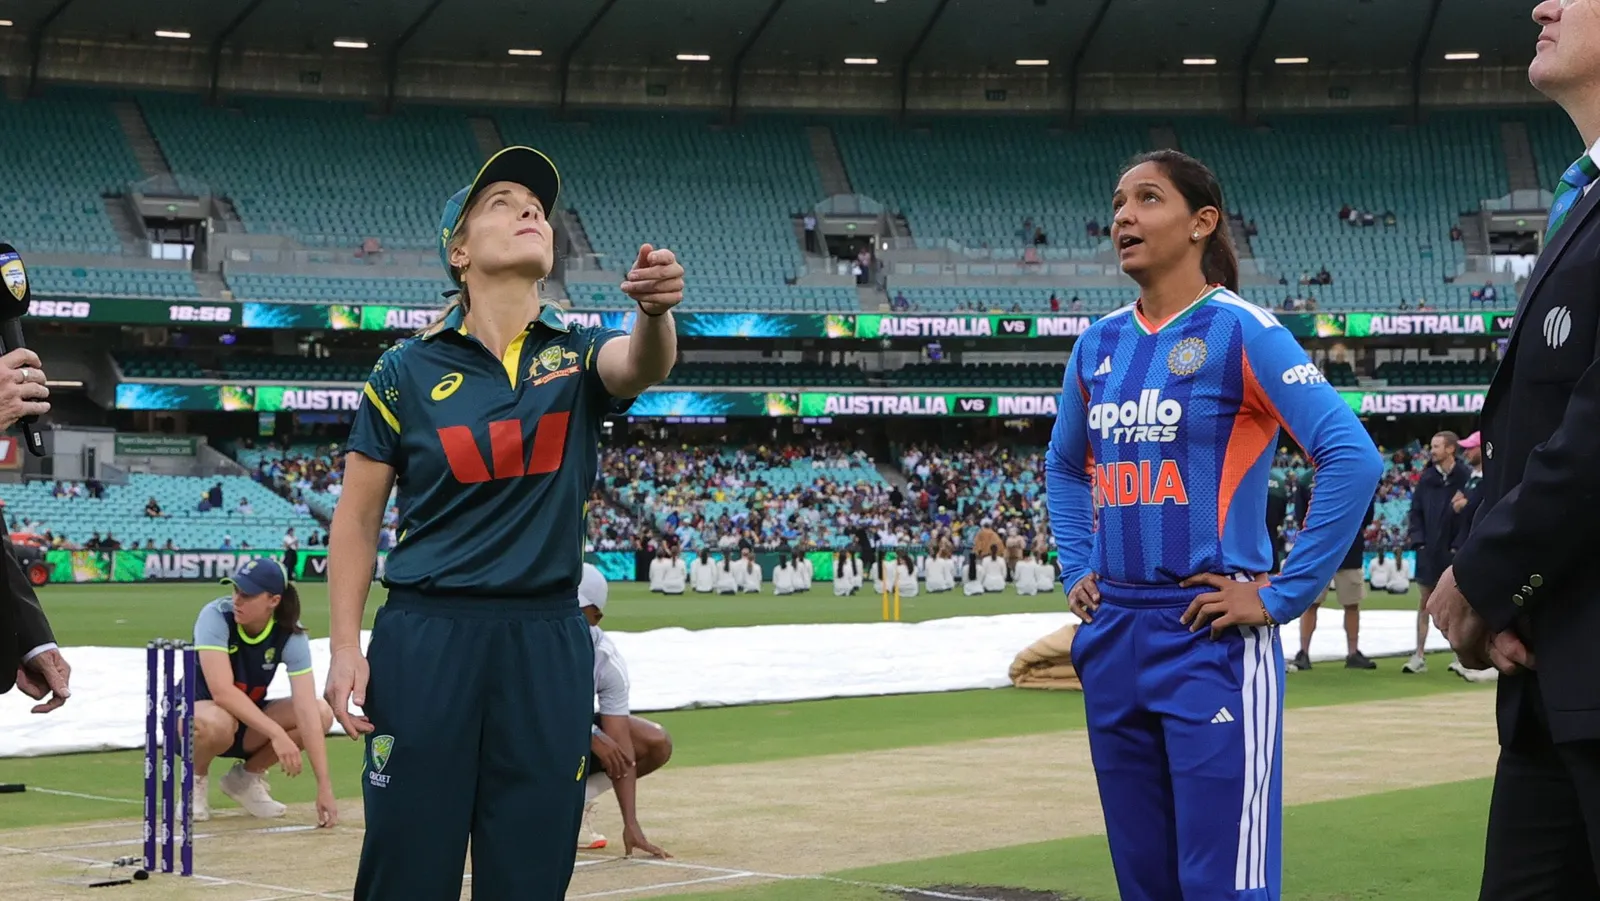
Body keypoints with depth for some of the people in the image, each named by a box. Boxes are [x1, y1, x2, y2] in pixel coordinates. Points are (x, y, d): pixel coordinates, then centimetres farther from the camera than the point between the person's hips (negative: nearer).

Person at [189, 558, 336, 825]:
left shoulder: (290, 635, -16)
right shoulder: (216, 617, -24)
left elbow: (306, 711, -24)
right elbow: (222, 691, -35)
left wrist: (324, 786, -31)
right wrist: (277, 734, -42)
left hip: (248, 719, 4)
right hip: (193, 713, -4)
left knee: (322, 713, -19)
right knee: (216, 722, -39)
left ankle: (246, 776, 3)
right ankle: (196, 778, -4)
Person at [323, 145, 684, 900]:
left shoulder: (579, 356, 6)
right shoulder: (409, 370, 2)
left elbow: (643, 364, -18)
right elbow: (357, 516, 4)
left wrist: (654, 310, -41)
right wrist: (345, 648, -6)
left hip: (548, 646, 2)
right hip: (426, 639, -2)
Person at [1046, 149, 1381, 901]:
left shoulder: (1240, 332, -8)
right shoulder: (1099, 344, 11)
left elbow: (1352, 459, -16)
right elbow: (1064, 467, 28)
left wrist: (1285, 596, -16)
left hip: (1213, 640, -7)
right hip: (1113, 638, 7)